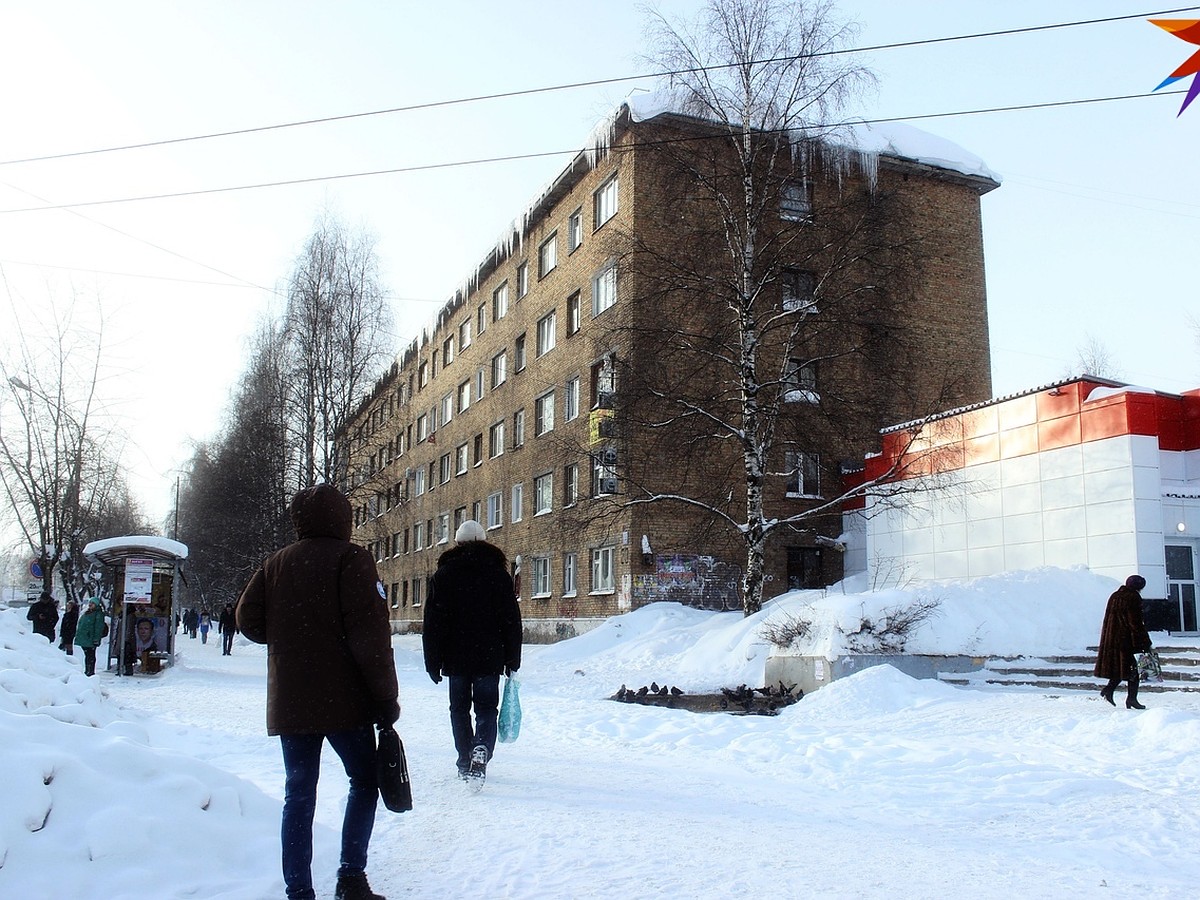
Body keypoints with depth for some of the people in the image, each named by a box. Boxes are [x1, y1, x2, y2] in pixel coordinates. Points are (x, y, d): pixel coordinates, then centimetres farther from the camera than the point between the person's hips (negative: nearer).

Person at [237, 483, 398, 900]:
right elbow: (369, 633, -15)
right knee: (364, 782, 12)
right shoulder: (350, 558, -8)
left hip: (288, 703, 5)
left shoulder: (276, 563, 8)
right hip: (344, 700, -4)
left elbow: (248, 619, 9)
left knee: (299, 794, 10)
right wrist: (386, 696, -10)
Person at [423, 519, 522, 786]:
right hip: (490, 657, 0)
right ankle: (481, 750, -20)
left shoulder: (444, 574, 4)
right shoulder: (498, 573, 4)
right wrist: (513, 659, 8)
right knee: (486, 709, 4)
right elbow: (512, 620, 3)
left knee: (460, 709, 13)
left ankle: (465, 762, 14)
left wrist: (433, 661, 4)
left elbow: (433, 622, 1)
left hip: (456, 657, 1)